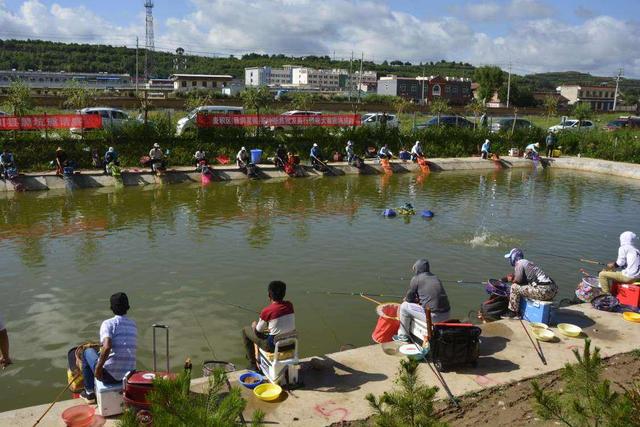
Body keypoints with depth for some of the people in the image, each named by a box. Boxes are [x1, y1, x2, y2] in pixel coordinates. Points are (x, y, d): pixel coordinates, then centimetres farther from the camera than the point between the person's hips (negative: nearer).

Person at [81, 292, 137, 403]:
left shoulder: (108, 323, -11)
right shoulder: (133, 325, 7)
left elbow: (107, 347, -28)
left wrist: (98, 367, -13)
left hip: (109, 375, -5)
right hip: (129, 375, 6)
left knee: (88, 352, 24)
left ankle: (89, 392, 30)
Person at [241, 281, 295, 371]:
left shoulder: (267, 311, -20)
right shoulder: (289, 305, -4)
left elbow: (257, 332, -5)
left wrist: (254, 325, 16)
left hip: (274, 346, -6)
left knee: (245, 330, 15)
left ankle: (252, 364, 21)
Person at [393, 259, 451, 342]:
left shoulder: (416, 279, -3)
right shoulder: (435, 277, 17)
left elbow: (409, 298, 4)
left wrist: (407, 299, 26)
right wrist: (418, 299, 28)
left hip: (433, 316, -7)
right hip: (446, 314, 7)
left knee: (404, 306, 11)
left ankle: (403, 336, 22)